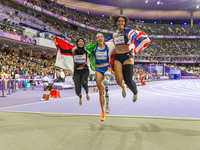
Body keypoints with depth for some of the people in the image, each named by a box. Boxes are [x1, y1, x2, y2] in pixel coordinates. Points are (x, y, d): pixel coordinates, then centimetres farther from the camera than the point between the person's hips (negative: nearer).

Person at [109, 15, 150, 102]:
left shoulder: (128, 31, 3)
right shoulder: (114, 35, 16)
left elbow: (144, 39, 3)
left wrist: (134, 49, 2)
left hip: (127, 57, -3)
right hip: (117, 58, 3)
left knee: (128, 80, -7)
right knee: (119, 80, -9)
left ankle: (135, 93, 27)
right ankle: (123, 87, 30)